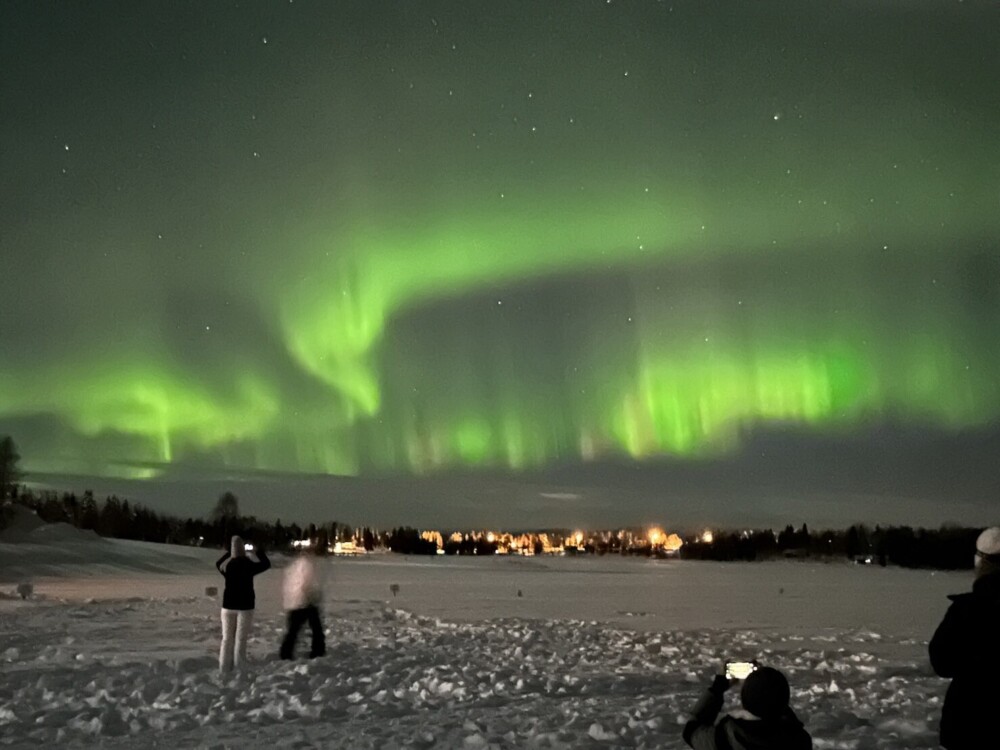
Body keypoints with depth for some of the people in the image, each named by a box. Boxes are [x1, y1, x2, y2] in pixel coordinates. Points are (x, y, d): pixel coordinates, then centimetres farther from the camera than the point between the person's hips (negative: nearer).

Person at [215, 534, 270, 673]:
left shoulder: (226, 565, -2)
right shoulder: (248, 565, -13)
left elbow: (218, 563, 23)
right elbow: (266, 564, 3)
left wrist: (229, 552, 25)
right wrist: (259, 551, 15)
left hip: (228, 605, 4)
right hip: (245, 606, -4)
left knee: (227, 639, 11)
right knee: (240, 640, -2)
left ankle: (224, 669, 11)